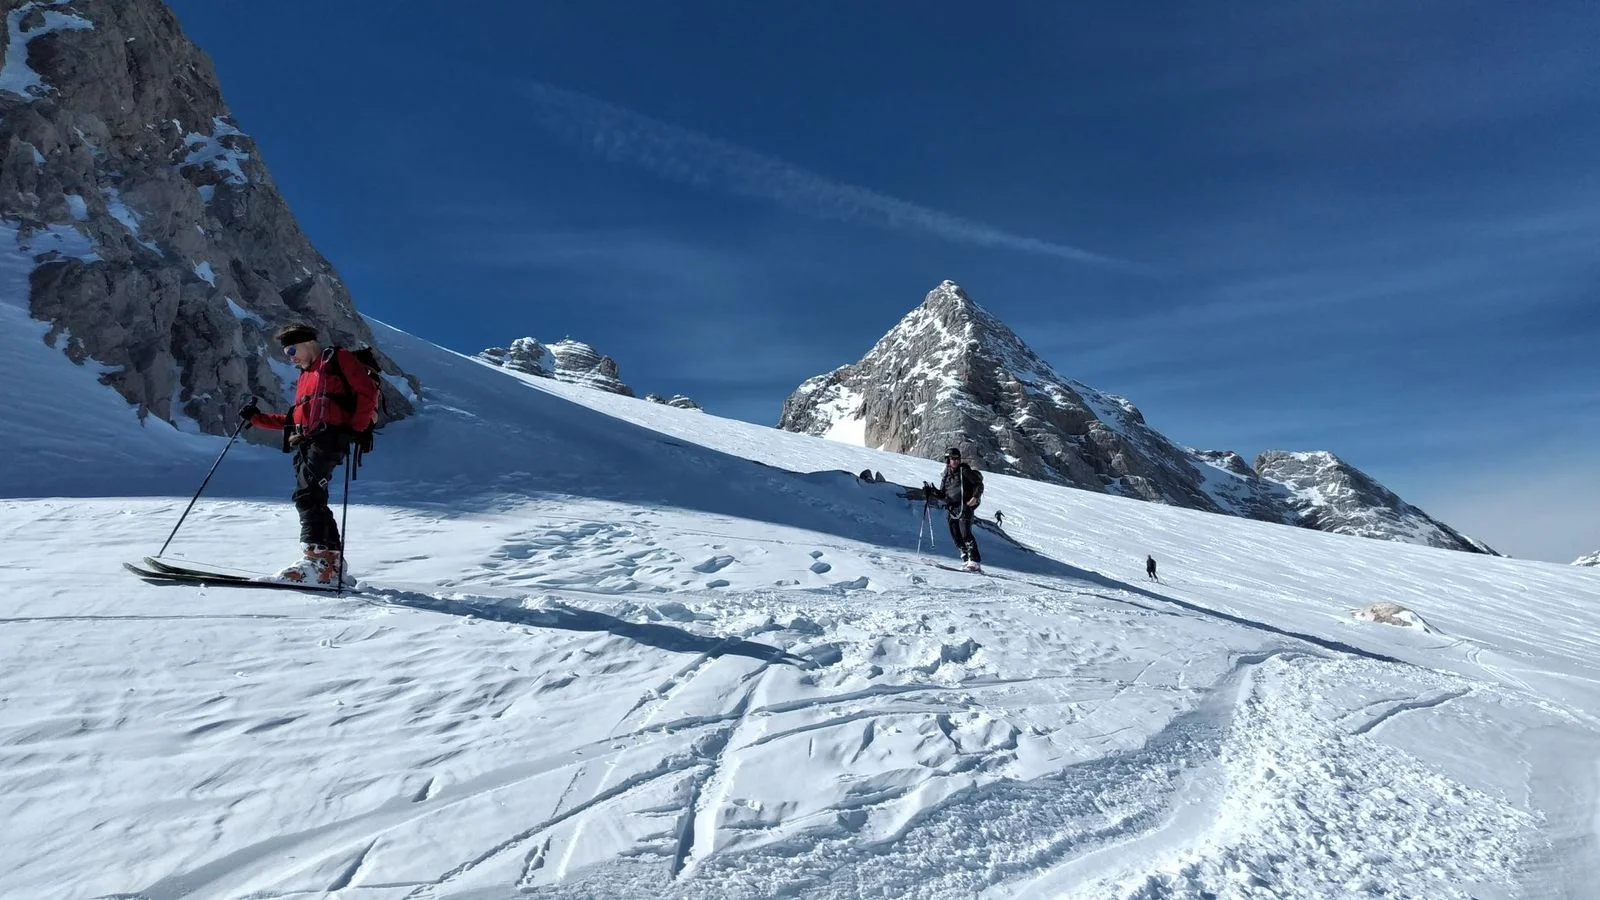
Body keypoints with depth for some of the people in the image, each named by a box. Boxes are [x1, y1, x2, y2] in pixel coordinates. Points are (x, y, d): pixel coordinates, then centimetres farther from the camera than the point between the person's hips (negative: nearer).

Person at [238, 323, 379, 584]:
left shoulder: (338, 358, 9)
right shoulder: (305, 376, 32)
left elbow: (368, 392, -4)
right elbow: (295, 419, 29)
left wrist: (356, 428, -12)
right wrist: (257, 418, 20)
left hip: (329, 437, -8)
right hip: (305, 443, 8)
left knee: (307, 495, -20)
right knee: (312, 501, 2)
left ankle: (316, 558, -26)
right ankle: (332, 562, 5)